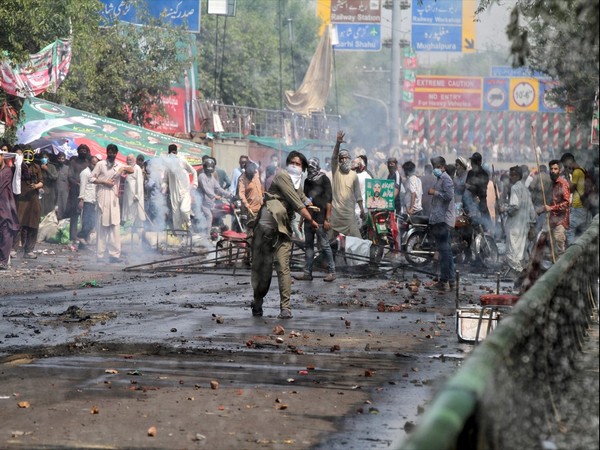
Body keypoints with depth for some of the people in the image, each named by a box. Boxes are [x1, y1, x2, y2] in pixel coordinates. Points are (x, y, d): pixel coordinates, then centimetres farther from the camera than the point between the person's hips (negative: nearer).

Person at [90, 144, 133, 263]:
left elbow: (132, 170, 4)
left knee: (115, 225, -1)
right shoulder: (100, 164, 4)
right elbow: (91, 178, 1)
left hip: (114, 196, 4)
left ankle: (114, 254, -1)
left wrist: (124, 168, -15)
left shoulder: (119, 165, 14)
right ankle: (100, 255, -1)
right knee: (102, 226, -3)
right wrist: (104, 182, -9)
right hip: (102, 196, -4)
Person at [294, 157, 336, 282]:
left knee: (324, 245, -6)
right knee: (308, 245, 5)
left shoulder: (324, 179, -2)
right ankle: (307, 273, 7)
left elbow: (328, 200, -7)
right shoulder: (307, 181, 18)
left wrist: (327, 219, -14)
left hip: (320, 219, -7)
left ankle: (331, 271, 0)